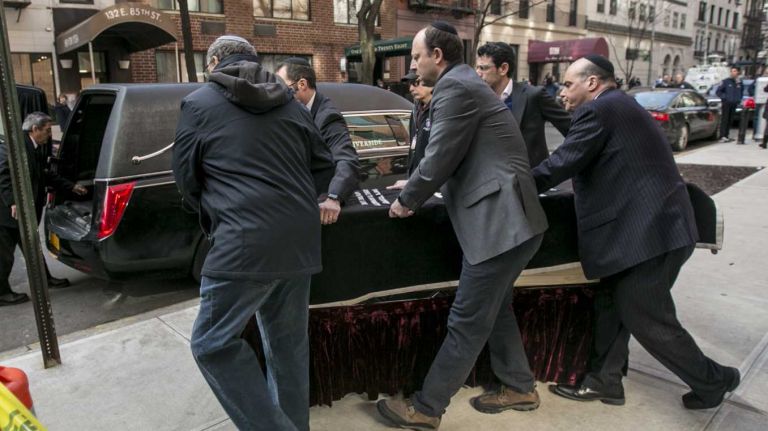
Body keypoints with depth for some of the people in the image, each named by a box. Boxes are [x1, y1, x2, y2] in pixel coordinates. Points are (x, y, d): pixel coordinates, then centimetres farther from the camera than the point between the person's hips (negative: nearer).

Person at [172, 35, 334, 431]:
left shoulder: (198, 104, 3)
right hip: (301, 238, 6)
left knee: (213, 343, 6)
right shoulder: (291, 103, 15)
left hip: (246, 243, -6)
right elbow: (324, 163, 19)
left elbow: (186, 179, 7)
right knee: (288, 341, 16)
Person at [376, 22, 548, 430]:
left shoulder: (454, 87, -13)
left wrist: (406, 201, 0)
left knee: (466, 323, -1)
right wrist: (417, 186, 24)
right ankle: (519, 387, 36)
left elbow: (438, 159, -15)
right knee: (495, 309, 22)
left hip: (499, 223, -11)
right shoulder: (466, 83, 19)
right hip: (506, 219, 11)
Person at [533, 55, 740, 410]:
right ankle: (603, 380, 26)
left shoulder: (598, 110, -12)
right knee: (614, 305, 15)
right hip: (649, 225, 11)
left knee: (646, 319, 3)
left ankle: (713, 380, 22)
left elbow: (562, 162, -16)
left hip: (647, 230, -11)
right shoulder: (619, 107, 20)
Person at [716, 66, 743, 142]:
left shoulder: (739, 82, 11)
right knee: (724, 120, -10)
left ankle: (726, 136, 11)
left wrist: (739, 99, 12)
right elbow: (718, 91, -3)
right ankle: (722, 137, -13)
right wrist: (724, 97, -10)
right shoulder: (726, 81, -4)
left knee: (730, 120, 6)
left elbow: (741, 92, 25)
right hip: (726, 103, -5)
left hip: (734, 104, 5)